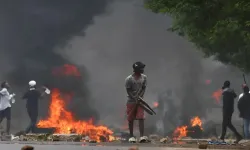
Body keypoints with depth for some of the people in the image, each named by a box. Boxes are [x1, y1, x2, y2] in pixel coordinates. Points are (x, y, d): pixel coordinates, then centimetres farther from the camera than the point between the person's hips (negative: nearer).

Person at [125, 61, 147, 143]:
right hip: (131, 101, -2)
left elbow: (143, 89, 4)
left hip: (140, 100, 2)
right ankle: (131, 136, 13)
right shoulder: (129, 79, -11)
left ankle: (142, 136, -15)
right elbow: (128, 91, -7)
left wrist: (140, 97, -10)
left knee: (141, 118, -9)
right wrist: (135, 99, -15)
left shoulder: (144, 77, 1)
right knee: (131, 119, 3)